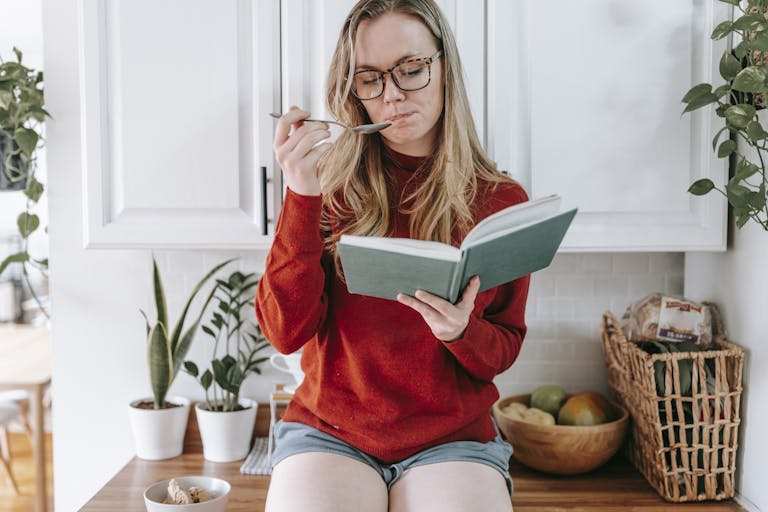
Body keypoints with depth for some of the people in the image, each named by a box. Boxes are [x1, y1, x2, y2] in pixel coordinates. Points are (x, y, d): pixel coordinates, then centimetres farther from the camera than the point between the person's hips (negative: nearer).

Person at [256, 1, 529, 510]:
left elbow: (504, 350, 7)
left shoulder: (502, 200, 1)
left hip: (453, 439, 1)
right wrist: (302, 196, -18)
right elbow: (287, 331, -9)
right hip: (329, 432, 0)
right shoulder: (329, 185, 0)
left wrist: (462, 331, -16)